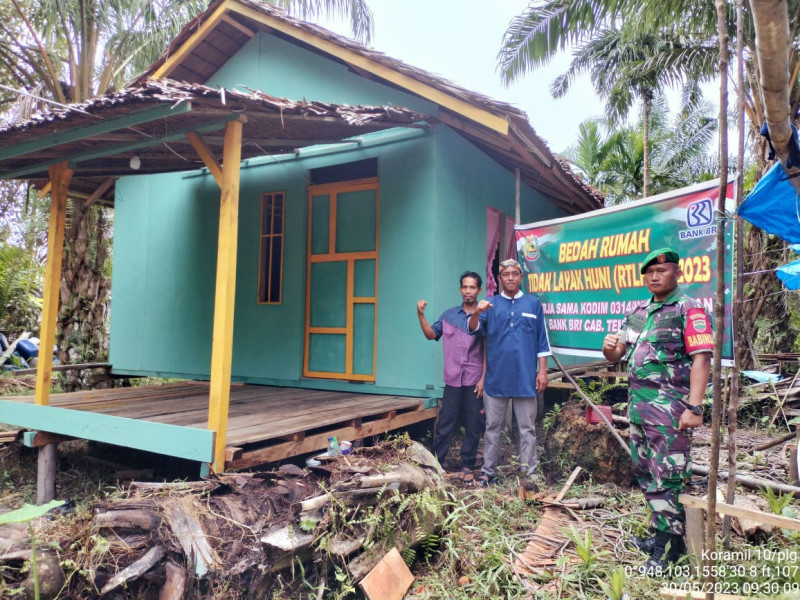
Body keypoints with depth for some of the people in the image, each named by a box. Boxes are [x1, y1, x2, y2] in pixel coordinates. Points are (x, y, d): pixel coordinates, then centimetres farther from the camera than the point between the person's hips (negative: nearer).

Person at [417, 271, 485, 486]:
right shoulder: (449, 314, 9)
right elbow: (431, 334, 11)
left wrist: (483, 379, -10)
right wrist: (421, 315, -4)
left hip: (475, 381, -2)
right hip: (453, 379, 2)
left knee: (473, 426, 6)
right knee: (445, 423, 5)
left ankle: (467, 467, 16)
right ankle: (434, 463, 13)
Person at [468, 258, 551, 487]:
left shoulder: (533, 304, 7)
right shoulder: (490, 304, 7)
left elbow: (542, 341, 7)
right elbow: (474, 330, -7)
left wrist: (543, 370, 0)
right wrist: (476, 313, -27)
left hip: (525, 379, 0)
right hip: (496, 378, 1)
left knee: (527, 429, 5)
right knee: (492, 428, 9)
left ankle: (529, 474, 13)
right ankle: (488, 473, 17)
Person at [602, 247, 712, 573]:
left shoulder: (689, 310, -8)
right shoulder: (637, 313, 13)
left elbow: (701, 360, -15)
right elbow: (617, 355, 17)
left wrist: (694, 408, -22)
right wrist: (609, 347, -8)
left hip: (669, 408, -8)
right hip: (637, 405, 8)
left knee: (667, 477, -3)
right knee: (645, 473, 16)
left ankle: (670, 545, 9)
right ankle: (661, 532, 31)